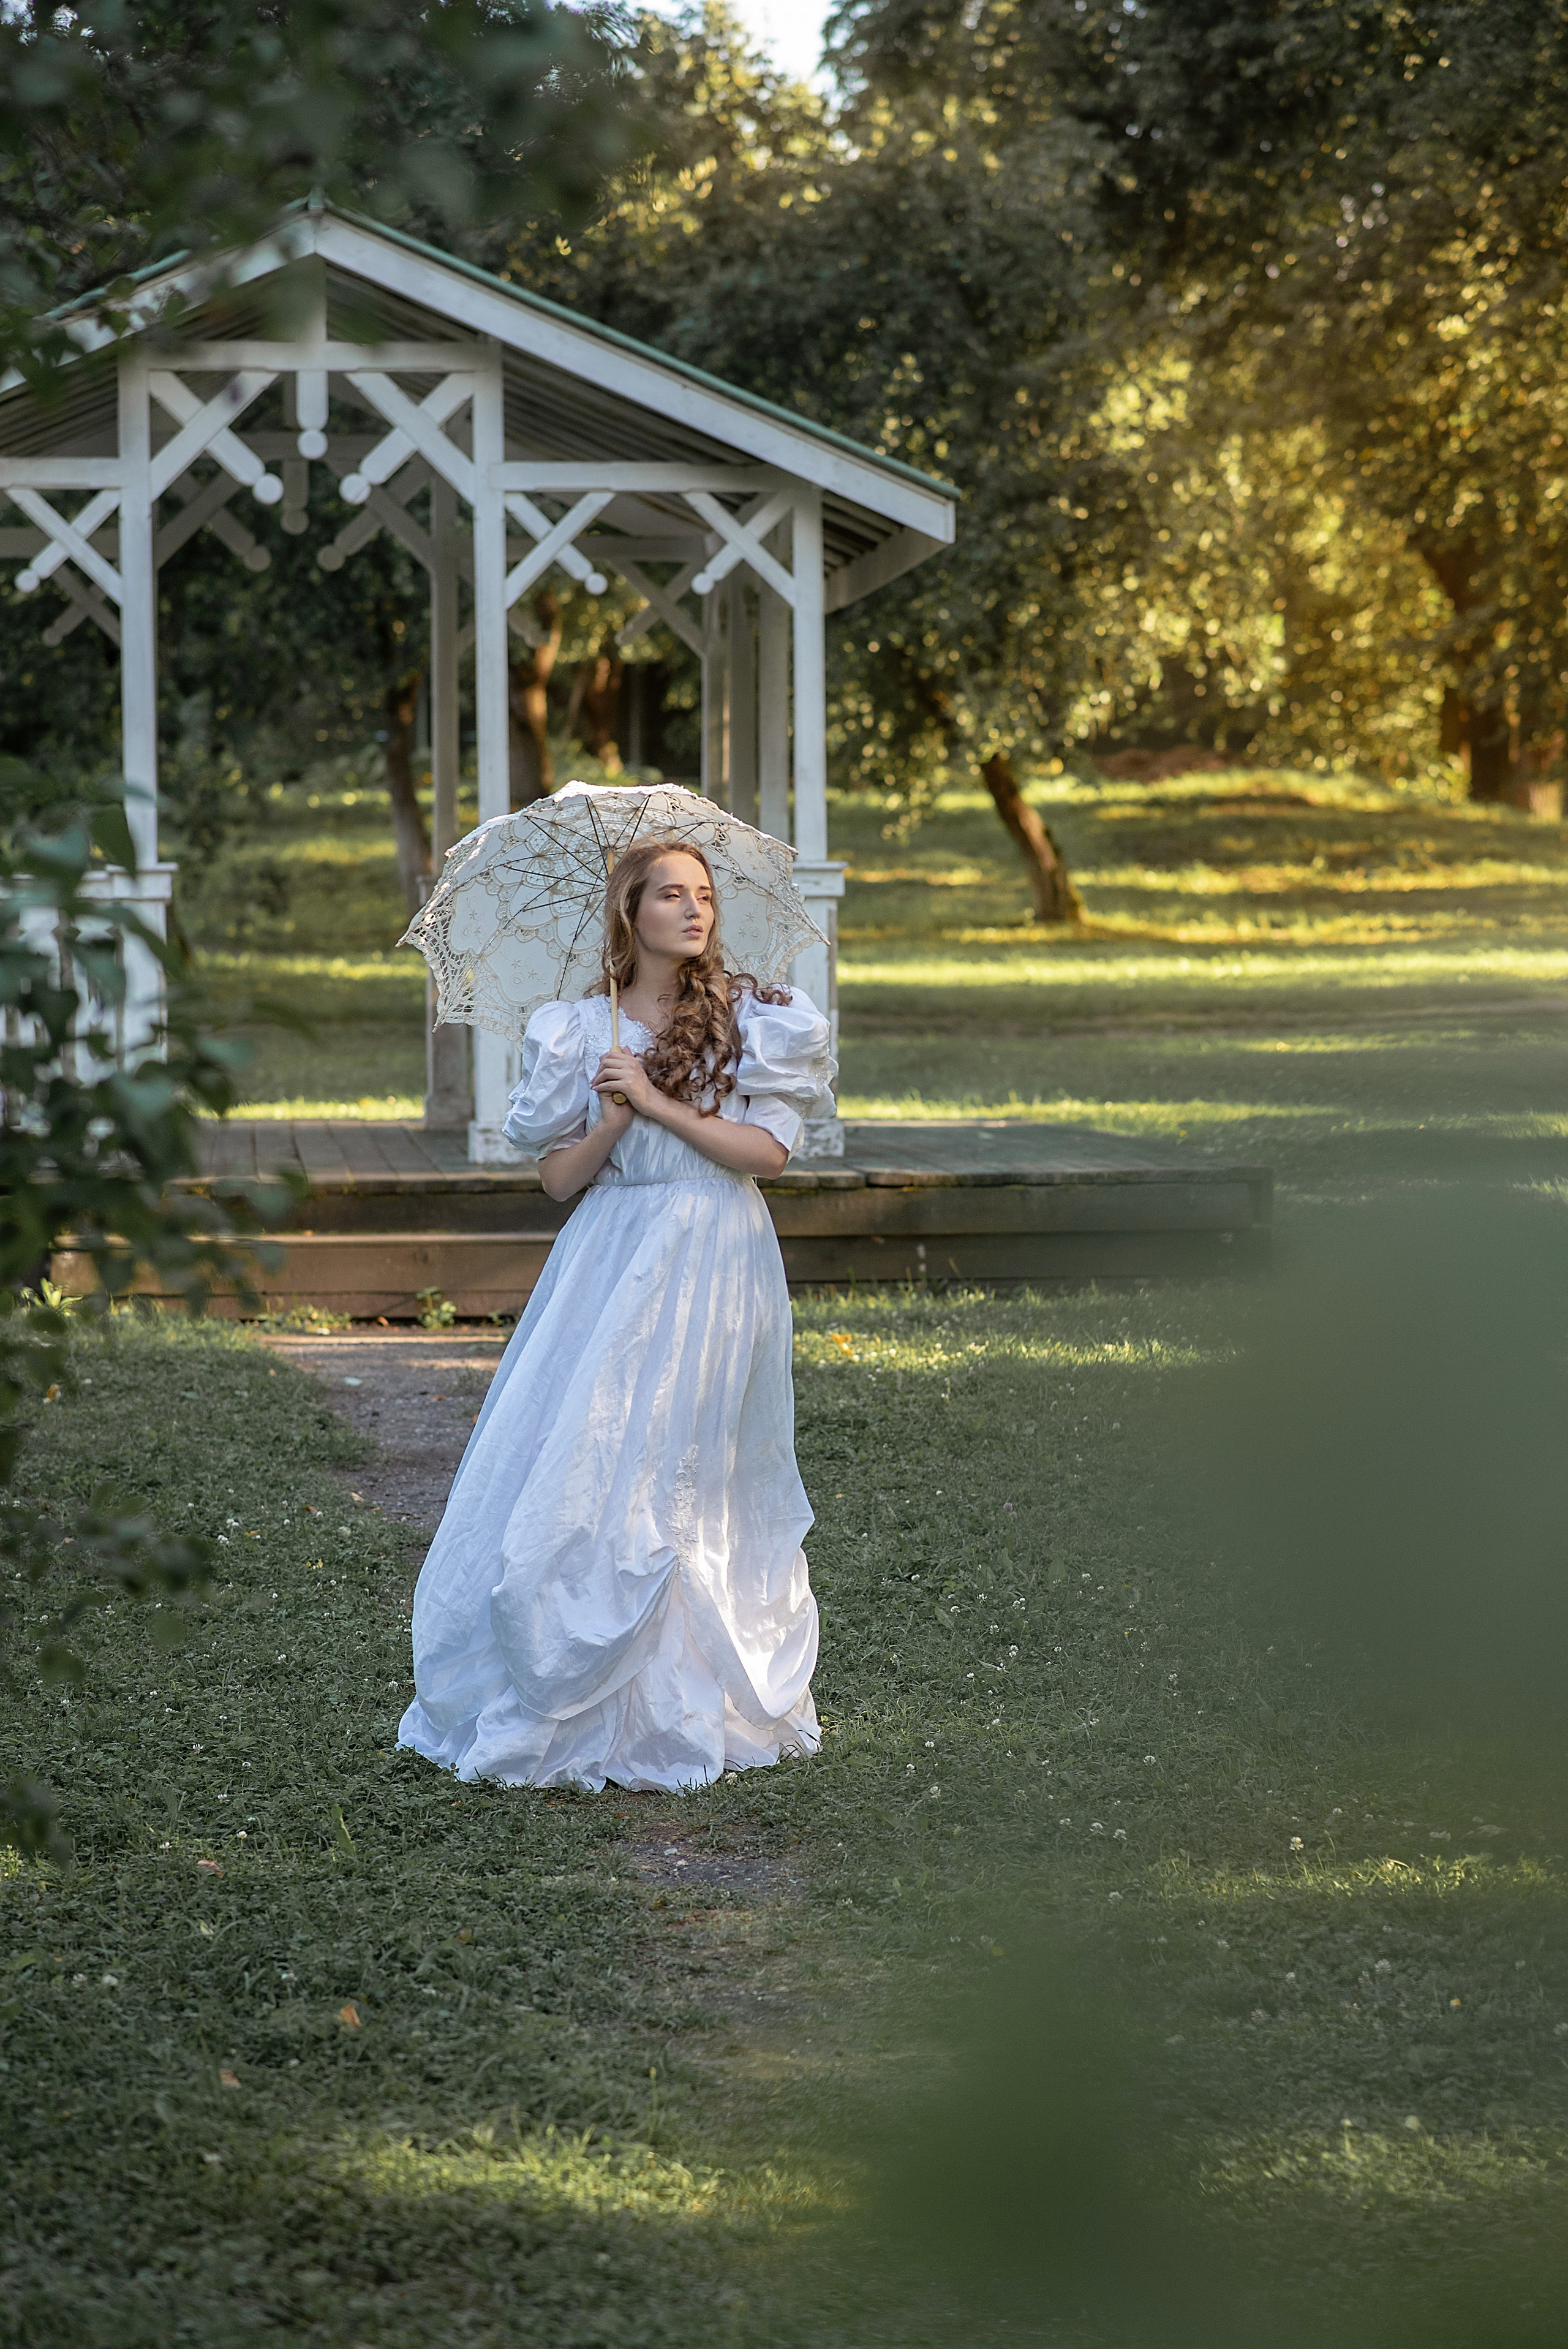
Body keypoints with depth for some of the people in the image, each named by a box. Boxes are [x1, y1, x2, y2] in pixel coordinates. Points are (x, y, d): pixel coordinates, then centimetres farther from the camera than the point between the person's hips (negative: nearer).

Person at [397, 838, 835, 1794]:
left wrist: (658, 1102, -11)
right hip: (611, 1262, 2)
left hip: (713, 1267, -2)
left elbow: (769, 1149, -6)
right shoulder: (578, 1030, 6)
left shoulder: (752, 1017, 2)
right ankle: (554, 1700, 5)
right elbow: (560, 1177, 5)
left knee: (680, 1478, -3)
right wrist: (615, 1118, -12)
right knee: (580, 1470, -3)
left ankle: (684, 1704, 5)